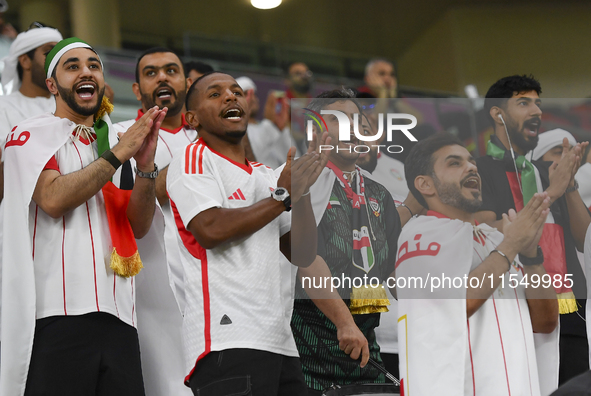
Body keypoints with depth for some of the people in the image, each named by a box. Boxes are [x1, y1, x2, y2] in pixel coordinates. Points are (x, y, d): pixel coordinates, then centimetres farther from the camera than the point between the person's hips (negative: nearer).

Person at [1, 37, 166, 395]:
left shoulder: (117, 143, 22)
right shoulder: (34, 133, 7)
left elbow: (139, 226, 13)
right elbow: (53, 198, -11)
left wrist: (146, 166, -3)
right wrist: (118, 154, -8)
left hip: (117, 314, 5)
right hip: (57, 313, -5)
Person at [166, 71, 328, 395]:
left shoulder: (265, 175, 23)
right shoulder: (193, 159, 2)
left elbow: (301, 255, 18)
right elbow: (210, 229, -16)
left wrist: (302, 190, 4)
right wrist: (283, 194, -6)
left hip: (279, 341, 7)